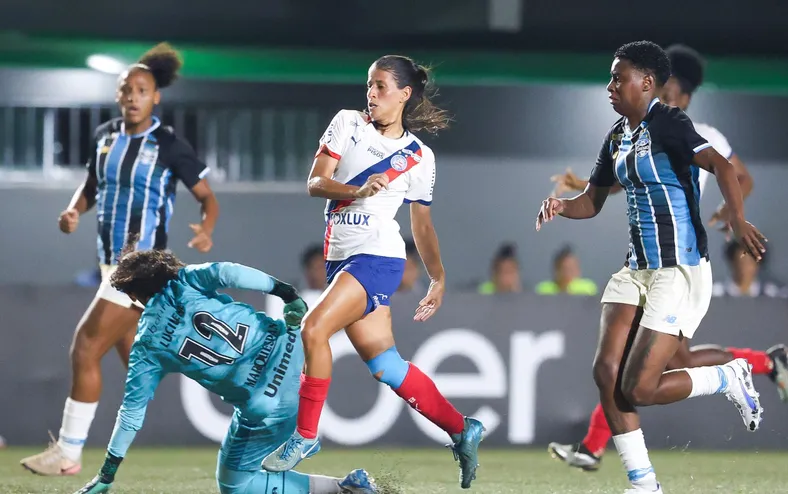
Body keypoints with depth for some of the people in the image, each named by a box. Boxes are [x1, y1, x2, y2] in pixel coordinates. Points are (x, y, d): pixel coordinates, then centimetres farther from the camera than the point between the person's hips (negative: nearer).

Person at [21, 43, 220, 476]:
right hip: (112, 263, 7)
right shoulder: (105, 136, 6)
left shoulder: (170, 146, -11)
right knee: (136, 366, 12)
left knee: (86, 350, -11)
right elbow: (92, 184, 21)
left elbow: (207, 197, -4)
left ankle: (68, 453, -3)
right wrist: (74, 210, 0)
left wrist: (206, 230, -24)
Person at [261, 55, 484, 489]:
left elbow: (422, 224, 12)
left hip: (377, 257, -4)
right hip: (340, 257, 4)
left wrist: (438, 280, 13)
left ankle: (306, 434, -9)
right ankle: (461, 430, 20)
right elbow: (315, 183, -3)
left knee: (314, 329, -22)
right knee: (385, 364, 6)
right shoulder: (347, 124, 6)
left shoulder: (419, 157, 2)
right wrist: (359, 191, -20)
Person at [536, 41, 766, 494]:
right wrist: (561, 207, -2)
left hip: (680, 271, -8)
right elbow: (592, 202, 21)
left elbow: (720, 165, -27)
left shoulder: (667, 123, -13)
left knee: (640, 389, -12)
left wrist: (738, 220, -42)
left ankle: (731, 378, 13)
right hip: (637, 268, 8)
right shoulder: (617, 138, 12)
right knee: (606, 372, -6)